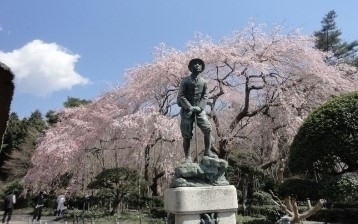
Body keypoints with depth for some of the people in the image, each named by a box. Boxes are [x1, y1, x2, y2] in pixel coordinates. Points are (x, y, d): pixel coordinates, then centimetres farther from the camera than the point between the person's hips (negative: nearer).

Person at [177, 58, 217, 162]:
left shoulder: (203, 82, 9)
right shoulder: (185, 80, 2)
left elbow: (205, 96, 5)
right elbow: (181, 96, -4)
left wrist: (199, 107, -11)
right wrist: (189, 107, -15)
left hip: (199, 110, 2)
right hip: (187, 110, -2)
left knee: (208, 129, -14)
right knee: (186, 135, -2)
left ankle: (207, 151, 0)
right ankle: (187, 157, 7)